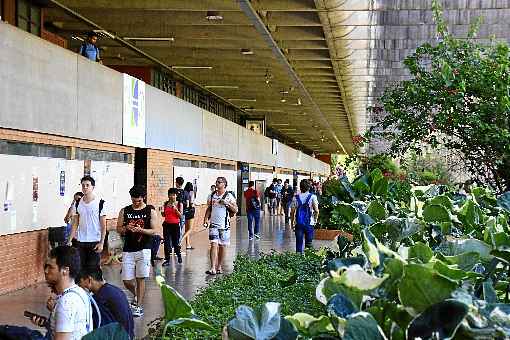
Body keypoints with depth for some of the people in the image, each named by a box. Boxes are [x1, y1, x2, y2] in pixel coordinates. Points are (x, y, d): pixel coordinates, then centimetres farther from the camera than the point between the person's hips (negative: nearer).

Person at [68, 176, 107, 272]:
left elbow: (103, 226, -4)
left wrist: (101, 242, -11)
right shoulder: (78, 203, 7)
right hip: (80, 241, 4)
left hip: (95, 242, -4)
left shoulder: (100, 203, -5)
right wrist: (70, 240, 3)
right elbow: (75, 223, 10)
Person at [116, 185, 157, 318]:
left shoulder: (150, 211, 1)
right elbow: (118, 229, 8)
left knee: (140, 278, -4)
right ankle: (137, 295, 32)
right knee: (127, 281, 2)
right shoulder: (124, 211, 7)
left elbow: (154, 230, -2)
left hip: (143, 249, -2)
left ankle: (139, 306, 6)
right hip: (128, 250, 3)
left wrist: (141, 230, -20)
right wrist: (126, 228, -13)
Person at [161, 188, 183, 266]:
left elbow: (180, 216, -6)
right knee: (166, 242, -1)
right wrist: (162, 211, -7)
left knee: (175, 242, 3)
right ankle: (167, 260, 5)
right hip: (167, 225, 2)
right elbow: (164, 215, 14)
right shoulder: (166, 204, 6)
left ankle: (179, 256, 29)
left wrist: (175, 209, -18)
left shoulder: (179, 204, 0)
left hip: (176, 225, -2)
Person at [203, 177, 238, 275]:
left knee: (222, 246, 7)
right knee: (213, 245, -9)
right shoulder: (212, 196, 9)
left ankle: (219, 267, 20)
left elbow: (235, 210, -3)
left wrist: (227, 203, -17)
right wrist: (206, 218, 2)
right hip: (213, 224, 1)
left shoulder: (229, 196, -2)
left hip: (224, 225, -1)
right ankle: (213, 268, -14)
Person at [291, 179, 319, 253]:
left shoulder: (296, 197, 1)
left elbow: (292, 212, 0)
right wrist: (315, 218, 6)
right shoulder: (312, 197, -5)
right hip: (309, 223, -1)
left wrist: (292, 222, 10)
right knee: (309, 243, 9)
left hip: (298, 223, 2)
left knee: (299, 242, 7)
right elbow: (316, 211, -12)